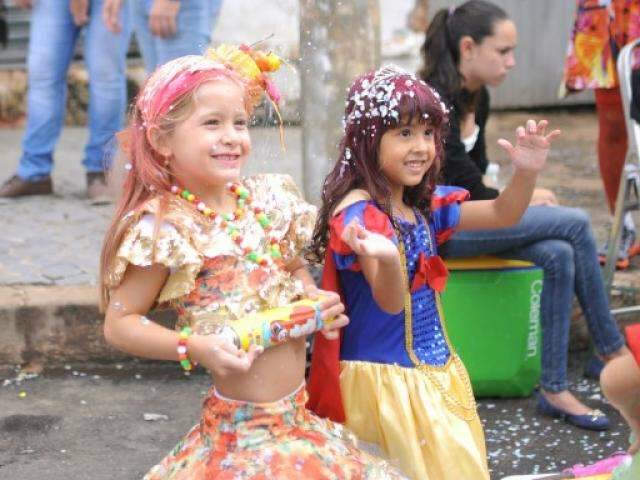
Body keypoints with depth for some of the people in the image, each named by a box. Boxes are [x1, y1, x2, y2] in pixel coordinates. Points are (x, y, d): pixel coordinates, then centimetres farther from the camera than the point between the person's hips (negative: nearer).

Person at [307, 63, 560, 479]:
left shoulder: (425, 204, 5)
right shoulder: (358, 213, -19)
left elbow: (501, 216, 9)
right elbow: (391, 302, -27)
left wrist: (526, 173, -9)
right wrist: (386, 259, -48)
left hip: (435, 368, 8)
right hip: (384, 377, -8)